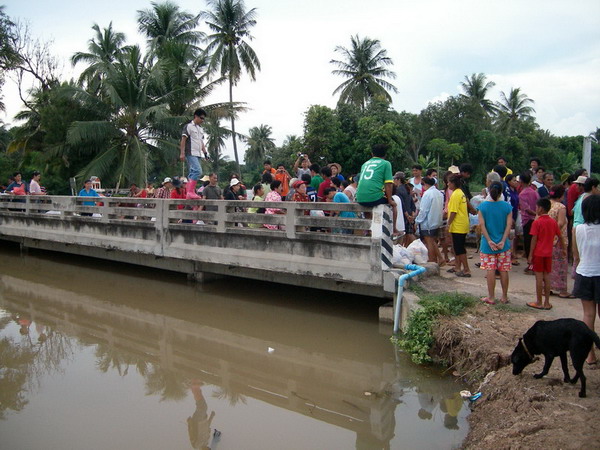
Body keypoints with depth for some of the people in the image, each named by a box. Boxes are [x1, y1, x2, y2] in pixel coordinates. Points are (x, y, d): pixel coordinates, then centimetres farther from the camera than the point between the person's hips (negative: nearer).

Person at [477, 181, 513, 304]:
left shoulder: (482, 206, -5)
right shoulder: (507, 207, -2)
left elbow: (482, 225, -9)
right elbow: (509, 225, -7)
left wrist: (489, 241, -10)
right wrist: (503, 241, -9)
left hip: (488, 245, -1)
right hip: (503, 245, 1)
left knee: (490, 271, 3)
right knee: (504, 271, 10)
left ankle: (491, 297, 9)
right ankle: (504, 297, 19)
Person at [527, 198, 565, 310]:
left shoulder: (537, 222, -12)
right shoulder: (553, 222, 4)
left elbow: (534, 240, -13)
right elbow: (560, 237, 12)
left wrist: (530, 255, -8)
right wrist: (564, 249, 28)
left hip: (538, 254, -5)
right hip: (548, 254, 5)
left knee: (539, 277, 1)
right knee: (547, 277, 10)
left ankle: (539, 303, 6)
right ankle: (547, 303, 15)